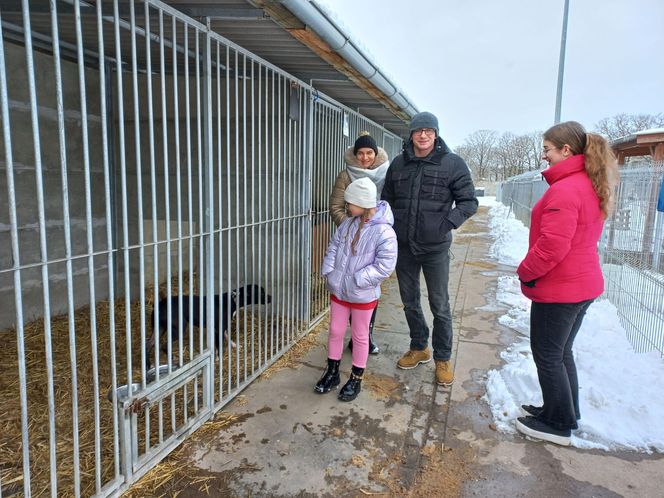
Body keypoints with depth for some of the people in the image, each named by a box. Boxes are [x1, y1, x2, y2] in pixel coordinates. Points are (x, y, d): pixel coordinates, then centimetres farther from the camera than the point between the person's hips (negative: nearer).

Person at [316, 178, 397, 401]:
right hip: (338, 290, 5)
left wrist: (356, 280, -22)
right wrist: (328, 272, -5)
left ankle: (356, 379, 31)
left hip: (363, 296, -5)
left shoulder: (384, 232, -20)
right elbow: (333, 247, 7)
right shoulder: (348, 223, -2)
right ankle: (332, 373, 36)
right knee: (335, 332, 17)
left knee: (360, 337, 13)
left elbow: (384, 266, -22)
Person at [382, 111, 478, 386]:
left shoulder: (452, 163, -5)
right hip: (404, 246, 4)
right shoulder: (398, 164, 5)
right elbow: (387, 200, 15)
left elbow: (469, 201, -4)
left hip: (435, 247, -4)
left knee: (440, 306, 4)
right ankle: (419, 348, 35)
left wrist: (447, 223, -18)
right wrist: (390, 226, 2)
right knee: (410, 302, 15)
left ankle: (443, 358, 22)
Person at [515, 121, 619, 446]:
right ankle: (566, 414, 35)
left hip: (558, 289, -10)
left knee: (547, 356, 6)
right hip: (582, 284, 10)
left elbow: (552, 246, -26)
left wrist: (525, 272, -10)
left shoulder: (564, 190, -22)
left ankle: (558, 425, 20)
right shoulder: (591, 186, 9)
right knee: (561, 352, 21)